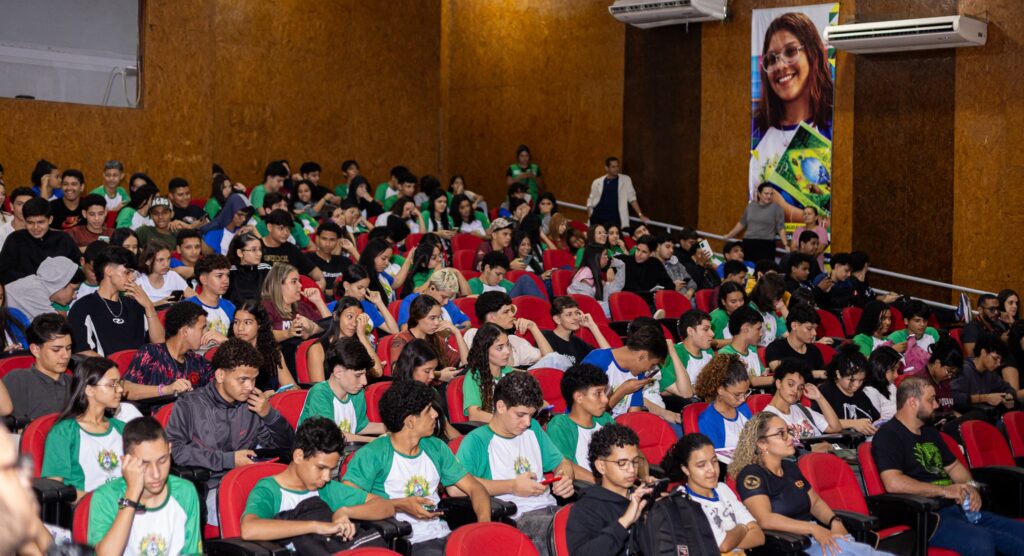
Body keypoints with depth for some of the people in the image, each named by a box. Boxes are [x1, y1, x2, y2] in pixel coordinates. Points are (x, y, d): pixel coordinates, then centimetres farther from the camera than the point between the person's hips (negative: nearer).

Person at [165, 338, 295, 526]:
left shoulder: (252, 405, 10)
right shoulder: (189, 405, 0)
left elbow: (285, 445, 18)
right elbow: (174, 449, -12)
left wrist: (269, 415, -1)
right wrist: (228, 459, -11)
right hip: (206, 488, -4)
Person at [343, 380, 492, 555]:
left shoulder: (436, 447, 15)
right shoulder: (372, 455, -4)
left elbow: (474, 488, 15)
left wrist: (484, 522, -5)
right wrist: (399, 505, -14)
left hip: (442, 535, 6)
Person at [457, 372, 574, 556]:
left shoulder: (533, 429, 24)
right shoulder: (477, 440, -1)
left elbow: (561, 462, 32)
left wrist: (565, 477, 5)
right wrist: (512, 486, -11)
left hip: (549, 508, 7)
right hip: (516, 518, -7)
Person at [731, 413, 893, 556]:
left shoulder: (790, 467, 17)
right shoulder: (751, 475, -9)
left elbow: (815, 502, 23)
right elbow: (765, 519, -22)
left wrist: (835, 522, 0)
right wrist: (813, 529, -26)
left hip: (816, 536, 8)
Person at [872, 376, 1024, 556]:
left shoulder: (930, 432, 22)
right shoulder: (888, 436, -8)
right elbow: (893, 483, -22)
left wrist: (970, 486, 7)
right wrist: (945, 490, -15)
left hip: (956, 507, 9)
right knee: (980, 541, -33)